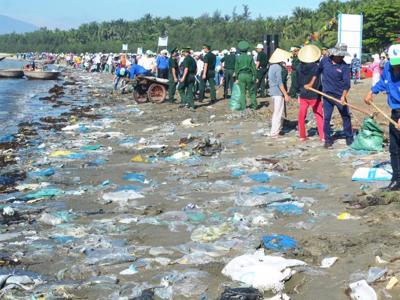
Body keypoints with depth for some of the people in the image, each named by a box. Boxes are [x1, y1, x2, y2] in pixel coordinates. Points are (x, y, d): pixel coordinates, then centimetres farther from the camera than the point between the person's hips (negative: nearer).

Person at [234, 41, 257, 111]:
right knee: (251, 91, 12)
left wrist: (237, 78, 11)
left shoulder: (238, 58, -1)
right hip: (249, 75, 0)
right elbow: (253, 68, -2)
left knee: (242, 92, 3)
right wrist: (255, 77, 4)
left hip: (241, 76, 0)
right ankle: (253, 105, 16)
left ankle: (243, 107, 0)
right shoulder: (250, 57, -3)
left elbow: (236, 69, 3)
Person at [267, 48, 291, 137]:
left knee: (276, 112, 19)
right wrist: (286, 94, -17)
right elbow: (280, 83, -20)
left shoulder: (272, 66, 11)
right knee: (278, 112, -3)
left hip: (273, 91, 9)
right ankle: (274, 133, -1)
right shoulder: (278, 67, -17)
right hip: (278, 93, -9)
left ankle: (276, 129, 28)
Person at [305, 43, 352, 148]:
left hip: (340, 96, -1)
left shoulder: (344, 66, -10)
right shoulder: (324, 61, -2)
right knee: (326, 118, 1)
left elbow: (347, 83, -16)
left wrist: (343, 96, -29)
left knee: (346, 117, 8)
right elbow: (318, 72, 16)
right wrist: (311, 83, 19)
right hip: (327, 95, 1)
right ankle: (328, 140, 11)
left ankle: (349, 138, 23)